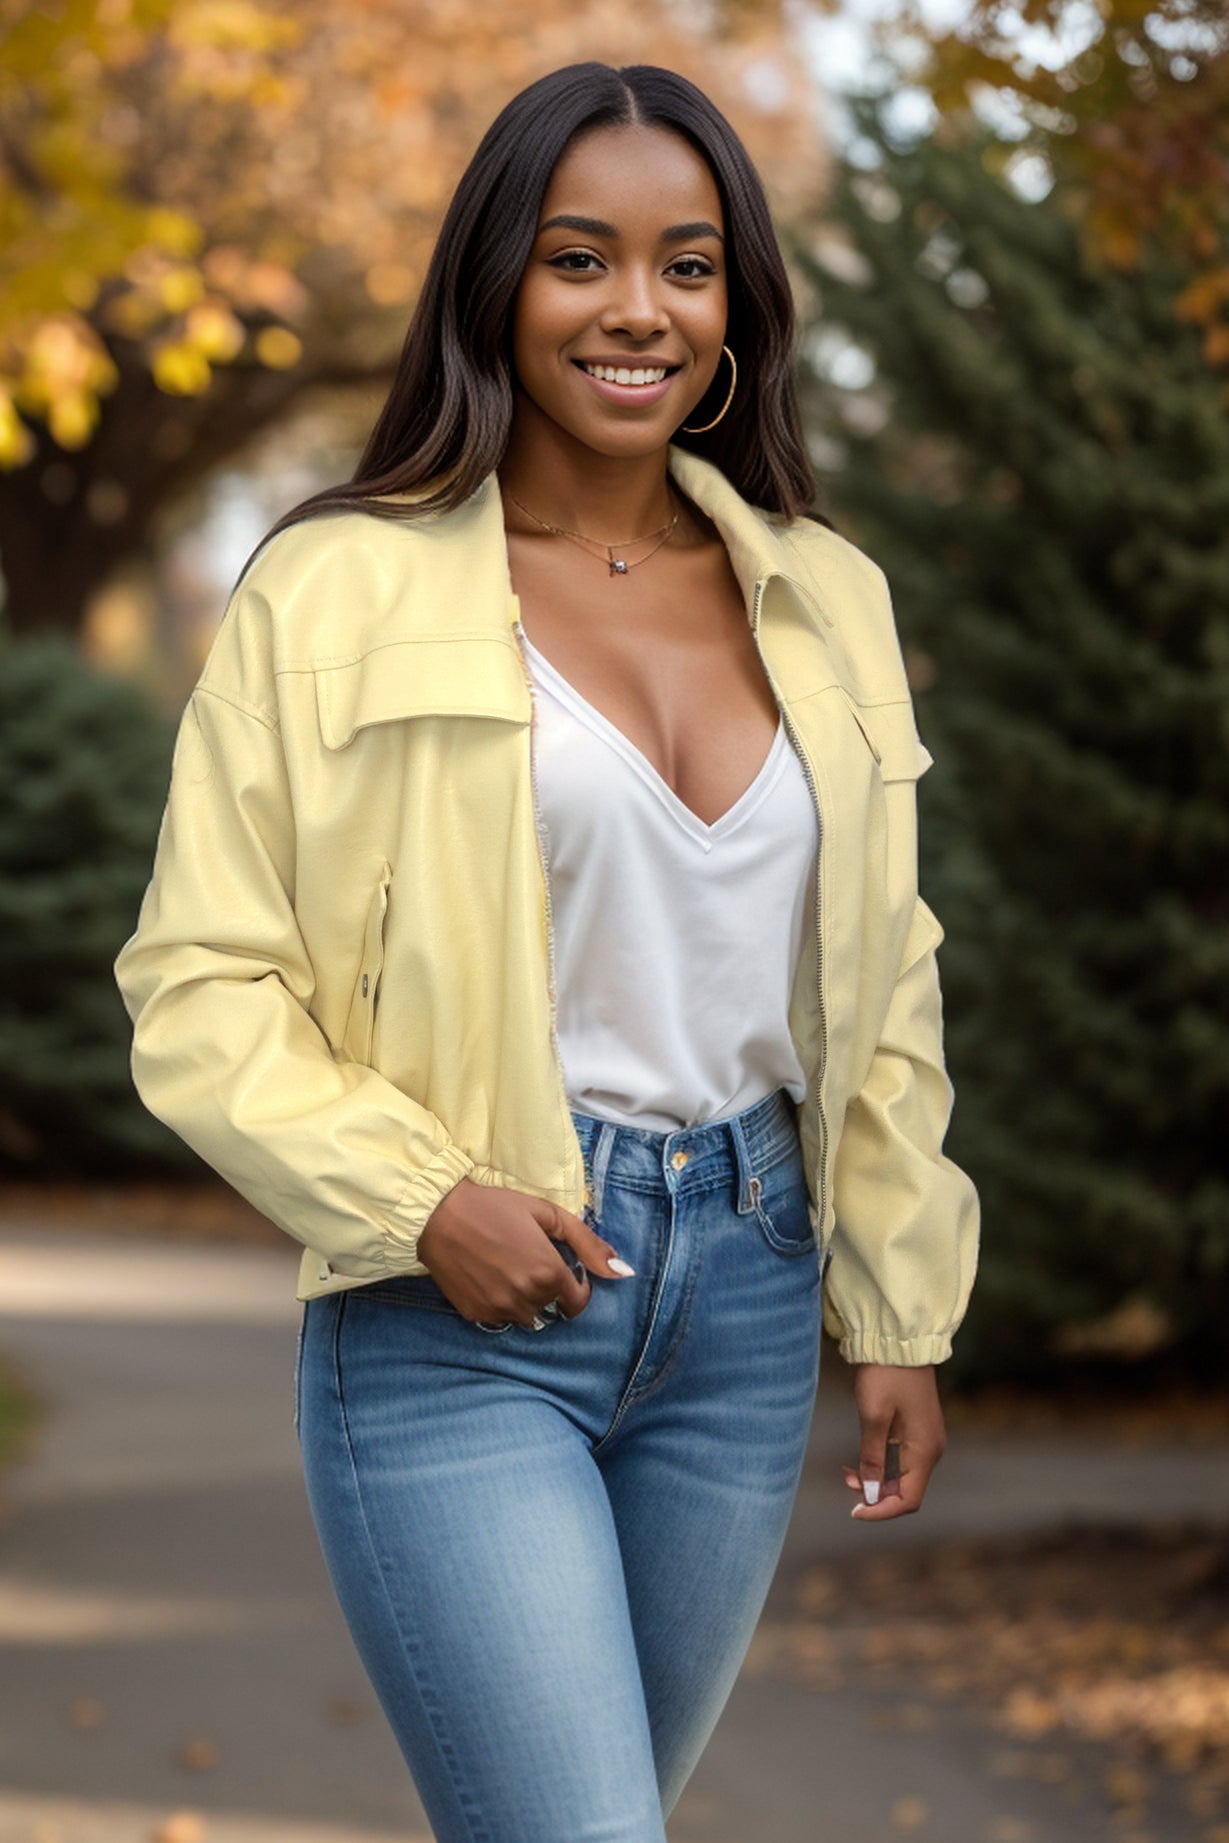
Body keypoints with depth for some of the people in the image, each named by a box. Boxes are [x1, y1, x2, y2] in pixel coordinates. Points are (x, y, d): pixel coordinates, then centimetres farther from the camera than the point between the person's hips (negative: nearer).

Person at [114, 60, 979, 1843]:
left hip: (745, 1298, 5)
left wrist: (901, 1313, 14)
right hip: (458, 1315, -5)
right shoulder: (340, 591, -6)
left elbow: (878, 988, 16)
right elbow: (201, 985, -5)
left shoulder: (824, 599, 9)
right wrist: (421, 1204, -17)